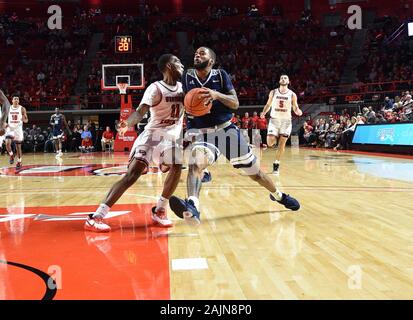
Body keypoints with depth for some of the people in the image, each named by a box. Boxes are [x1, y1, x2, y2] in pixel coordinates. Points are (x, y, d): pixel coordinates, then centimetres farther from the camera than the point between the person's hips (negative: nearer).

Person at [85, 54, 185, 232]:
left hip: (171, 137, 6)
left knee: (177, 169, -16)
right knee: (133, 173, -18)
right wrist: (127, 124, -42)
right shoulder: (155, 88, -11)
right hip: (152, 134, -6)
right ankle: (96, 216, -20)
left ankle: (159, 210, 5)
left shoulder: (183, 87, 8)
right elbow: (140, 111, -21)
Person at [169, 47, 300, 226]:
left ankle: (278, 195, 37)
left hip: (225, 128, 0)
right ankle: (192, 207, -52)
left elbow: (235, 104, -11)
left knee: (253, 170, 11)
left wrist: (217, 95, -29)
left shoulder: (221, 75, -4)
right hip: (199, 132, 0)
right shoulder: (187, 76, 2)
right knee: (196, 162, -35)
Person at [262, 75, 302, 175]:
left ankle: (276, 164, 7)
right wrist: (263, 113, -2)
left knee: (282, 144, -4)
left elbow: (295, 108, 2)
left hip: (286, 121, 0)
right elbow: (268, 104, 13)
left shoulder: (292, 95, -2)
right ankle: (275, 138, 28)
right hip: (274, 120, 1)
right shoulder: (273, 92, 1)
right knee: (270, 143, -9)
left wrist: (298, 111, -20)